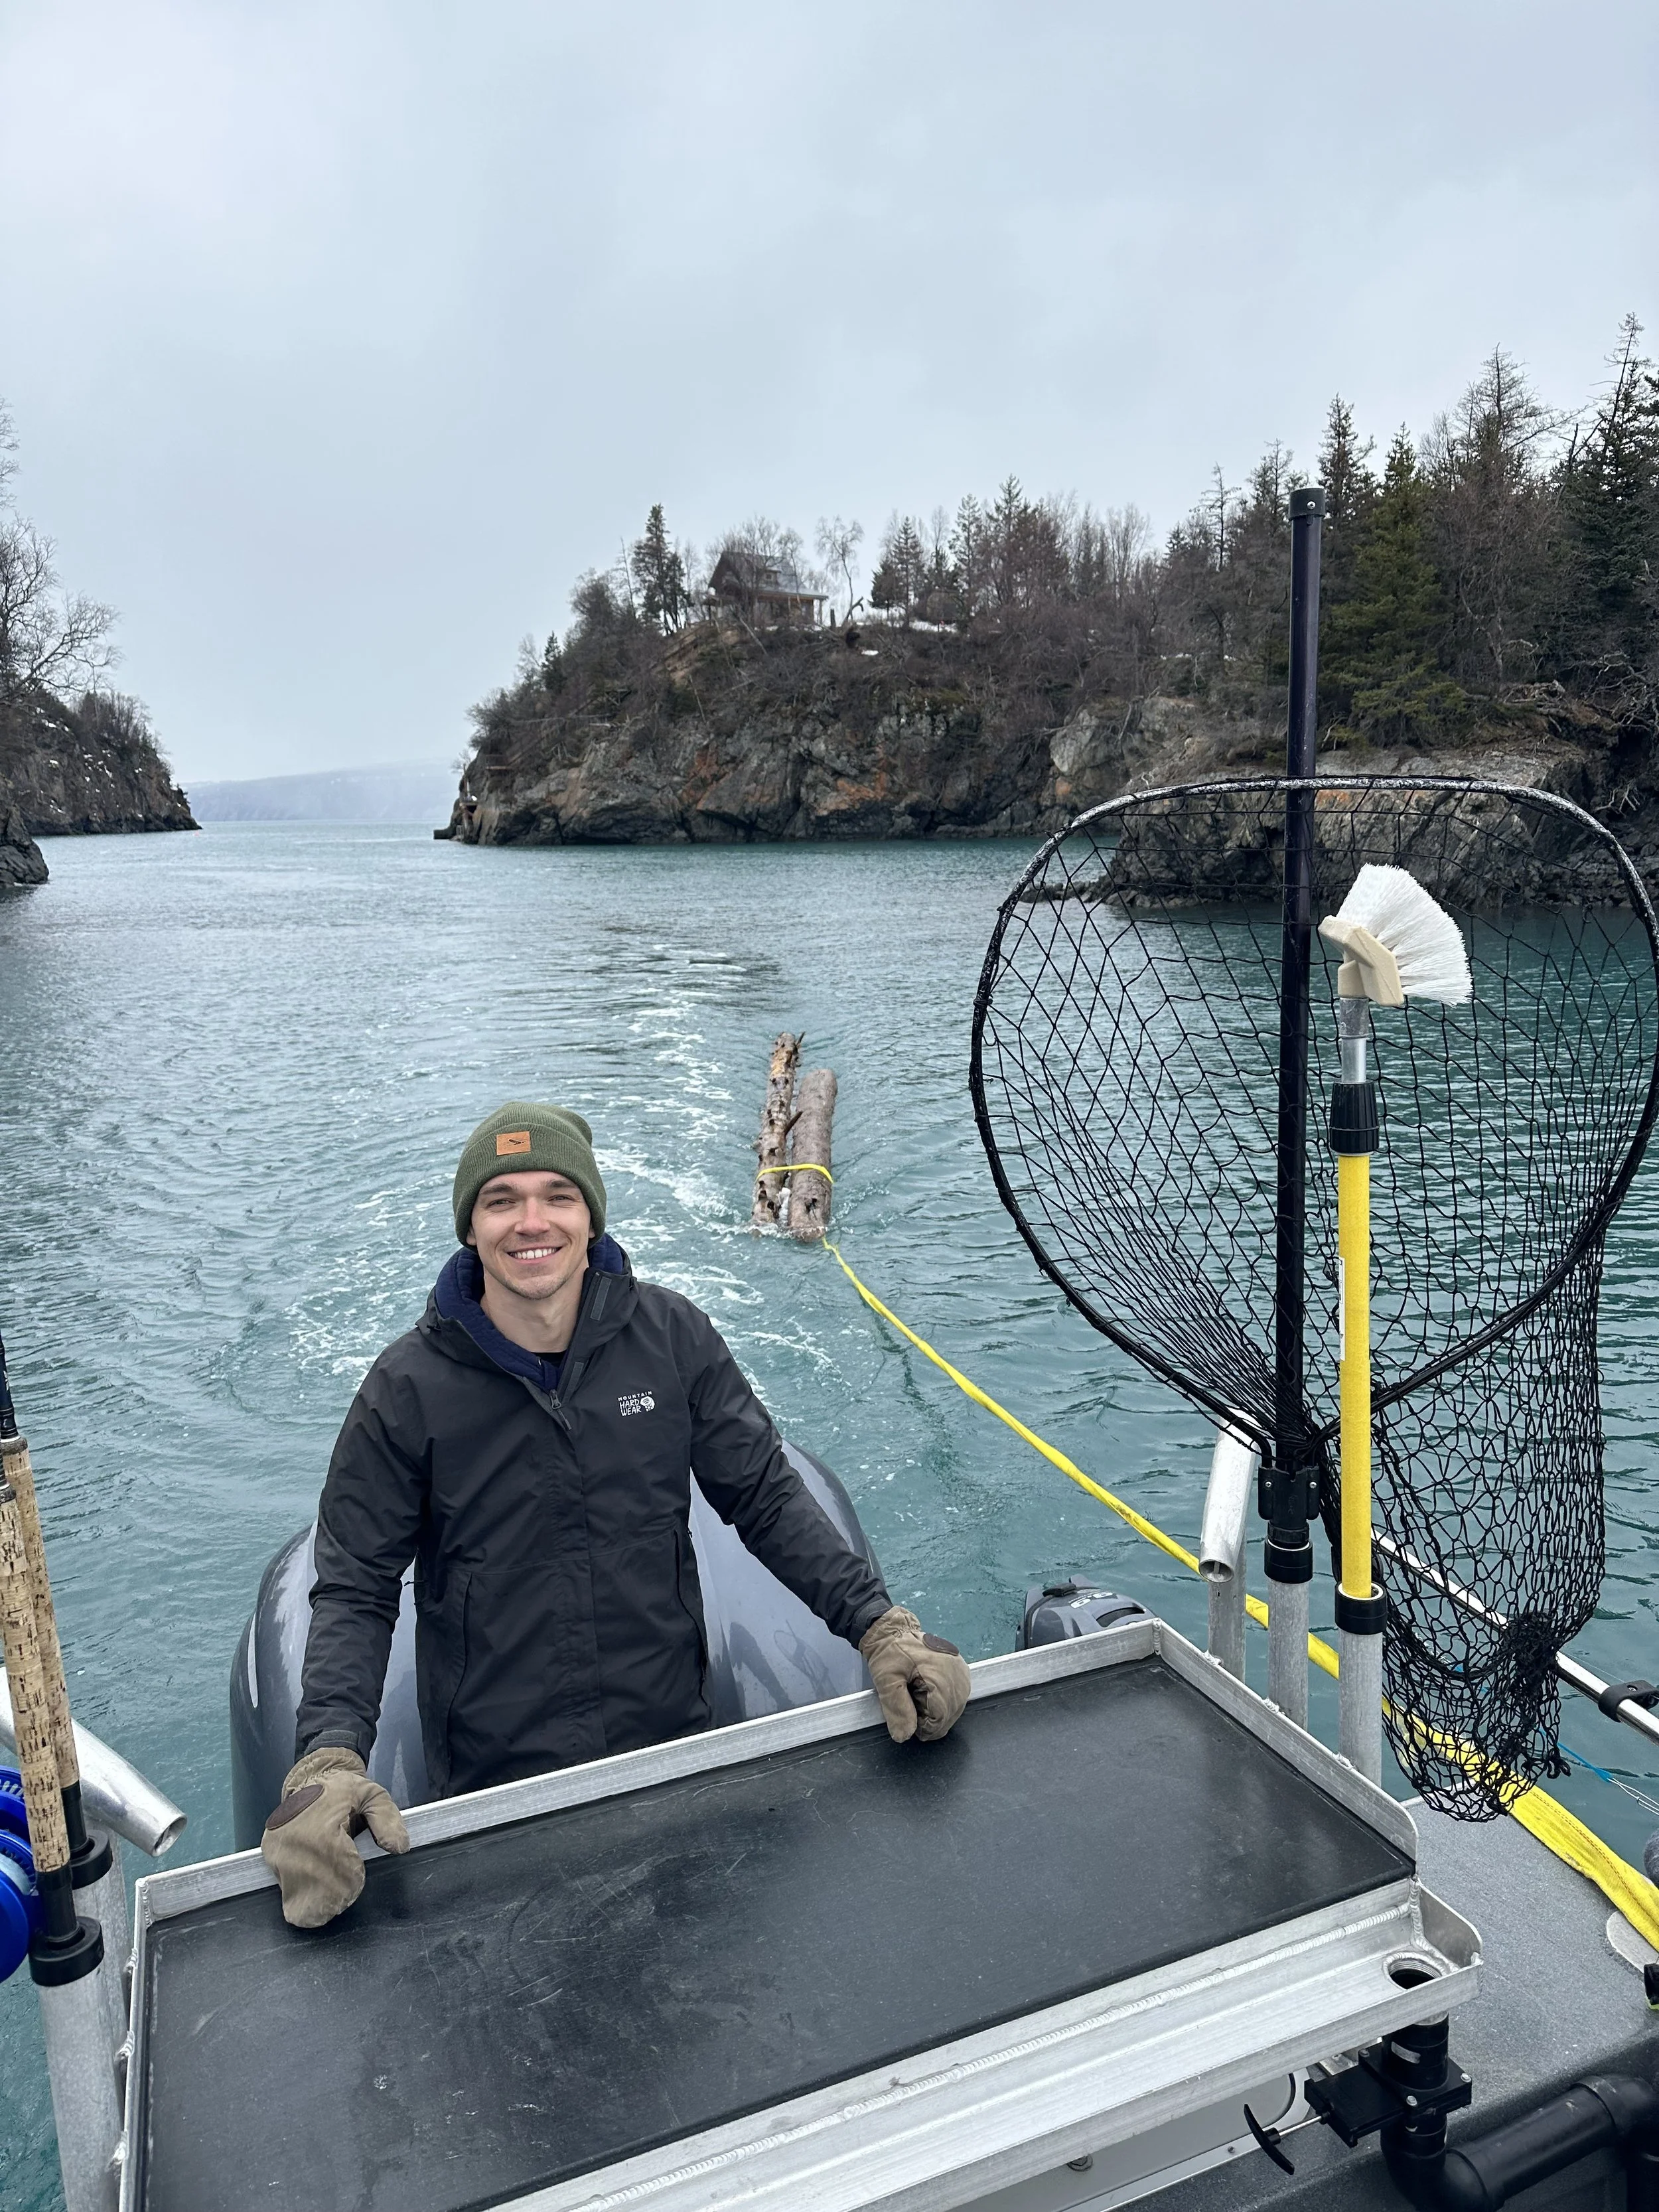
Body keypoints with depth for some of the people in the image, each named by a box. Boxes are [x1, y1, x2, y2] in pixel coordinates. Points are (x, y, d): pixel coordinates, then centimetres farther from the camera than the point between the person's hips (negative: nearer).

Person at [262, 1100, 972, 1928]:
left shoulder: (671, 1337, -10)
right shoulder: (407, 1388, -14)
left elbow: (766, 1497, -4)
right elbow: (354, 1594, -9)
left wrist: (880, 1625, -15)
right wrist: (329, 1759, -25)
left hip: (675, 1744, 2)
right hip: (492, 1784, -2)